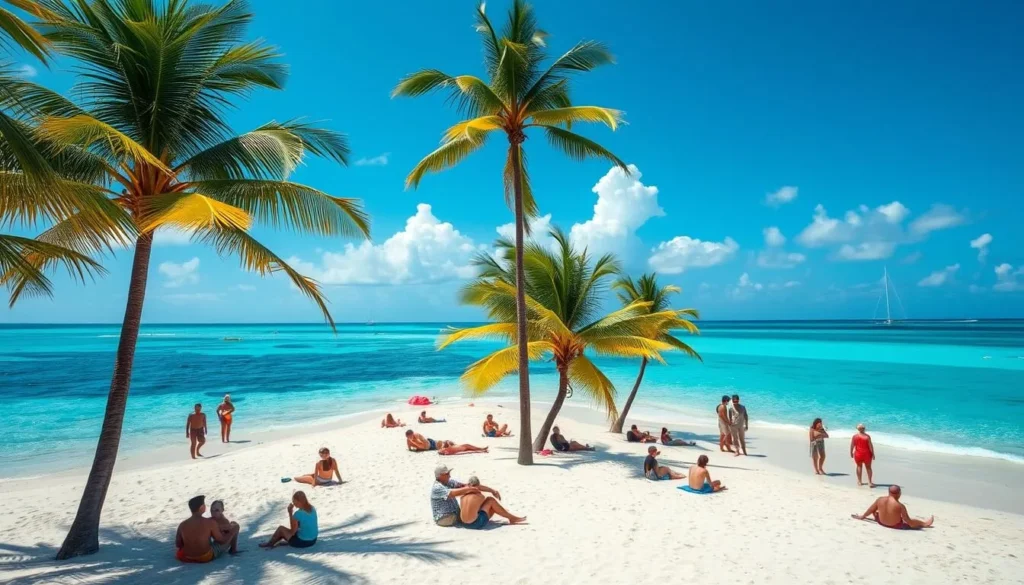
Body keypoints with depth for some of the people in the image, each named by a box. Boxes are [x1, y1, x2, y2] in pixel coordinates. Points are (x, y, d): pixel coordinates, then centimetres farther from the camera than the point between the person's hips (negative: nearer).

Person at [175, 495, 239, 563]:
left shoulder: (182, 525, -12)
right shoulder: (210, 522, -23)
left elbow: (178, 545, 1)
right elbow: (222, 541, -14)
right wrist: (233, 530, 3)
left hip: (188, 558, 5)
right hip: (207, 557, -5)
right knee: (235, 526, 6)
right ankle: (234, 550, 29)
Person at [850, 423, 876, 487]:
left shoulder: (855, 436, -6)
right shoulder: (867, 436, -12)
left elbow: (852, 445, -3)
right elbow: (870, 446, -12)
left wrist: (851, 452, 9)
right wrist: (873, 454, -3)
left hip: (858, 454, 2)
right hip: (866, 454, -2)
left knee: (859, 466, 15)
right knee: (868, 467, 8)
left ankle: (859, 481, 19)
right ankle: (870, 482, 4)